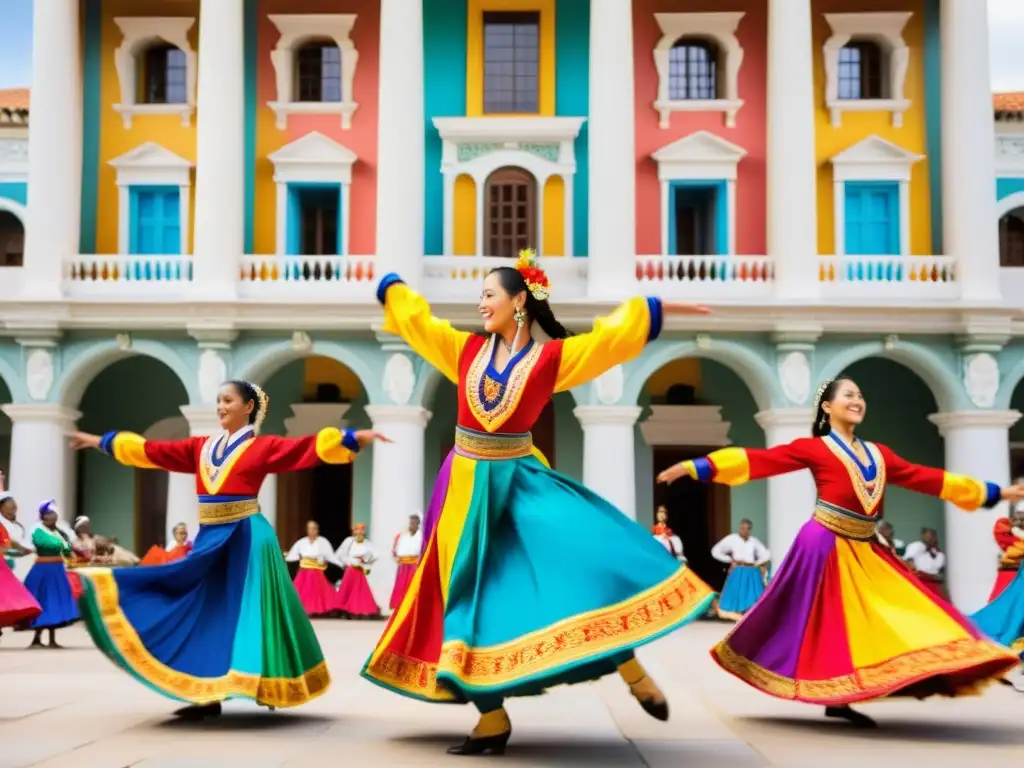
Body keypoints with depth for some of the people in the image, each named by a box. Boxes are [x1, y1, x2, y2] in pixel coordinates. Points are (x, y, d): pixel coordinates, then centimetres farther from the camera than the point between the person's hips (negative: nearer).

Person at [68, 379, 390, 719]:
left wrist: (355, 437, -26)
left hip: (247, 538, -6)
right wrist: (100, 441, 22)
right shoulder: (202, 447, 12)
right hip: (210, 538, 6)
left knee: (247, 611, -2)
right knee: (209, 610, 7)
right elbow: (152, 450, 18)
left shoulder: (264, 447, -3)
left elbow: (307, 447, -13)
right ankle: (209, 695, 12)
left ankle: (266, 686, 9)